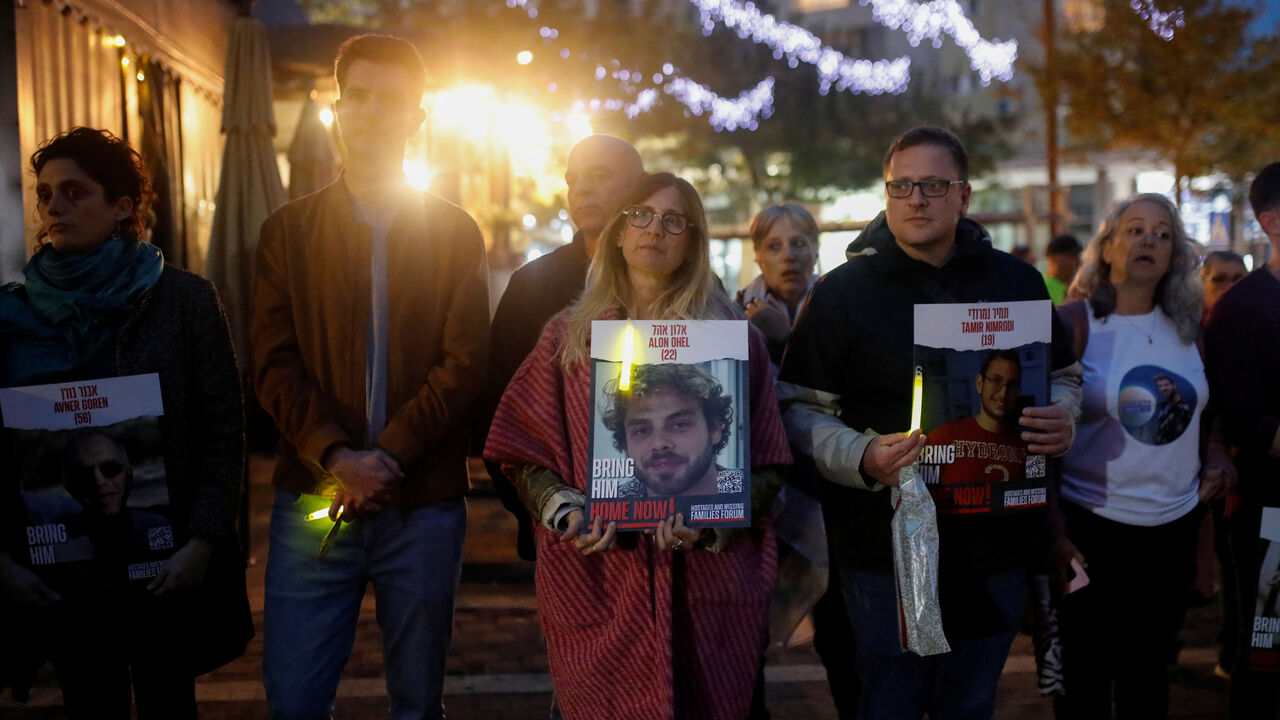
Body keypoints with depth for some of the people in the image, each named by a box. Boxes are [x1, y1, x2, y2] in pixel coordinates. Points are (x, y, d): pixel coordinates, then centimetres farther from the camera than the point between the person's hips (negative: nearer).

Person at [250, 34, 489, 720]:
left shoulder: (455, 233, 6)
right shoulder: (288, 231, 8)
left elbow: (464, 365, -2)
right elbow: (274, 363, -1)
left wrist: (386, 456, -14)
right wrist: (336, 457, -16)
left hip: (424, 503, 0)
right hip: (312, 498, 1)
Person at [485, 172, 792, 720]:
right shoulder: (569, 335, 10)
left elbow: (767, 468, 5)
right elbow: (523, 456, 10)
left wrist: (710, 520, -12)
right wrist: (565, 510, -9)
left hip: (706, 588, 0)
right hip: (597, 586, 0)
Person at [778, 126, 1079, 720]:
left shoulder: (1017, 282, 6)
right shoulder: (842, 292, -4)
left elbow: (1059, 375, 18)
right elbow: (800, 409, -5)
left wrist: (1062, 423, -5)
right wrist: (865, 459, -22)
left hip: (997, 540, 3)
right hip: (886, 543, -3)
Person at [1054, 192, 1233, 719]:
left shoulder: (1187, 325, 6)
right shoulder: (1073, 323, -9)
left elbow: (1207, 403, 22)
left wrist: (1216, 453, 1)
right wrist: (1052, 527, -15)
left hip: (1175, 524, 5)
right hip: (1092, 528, -5)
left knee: (1148, 674, 18)